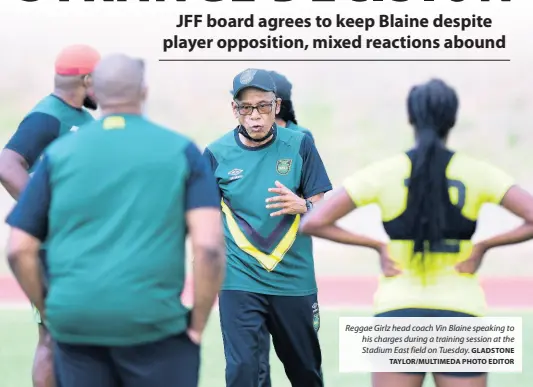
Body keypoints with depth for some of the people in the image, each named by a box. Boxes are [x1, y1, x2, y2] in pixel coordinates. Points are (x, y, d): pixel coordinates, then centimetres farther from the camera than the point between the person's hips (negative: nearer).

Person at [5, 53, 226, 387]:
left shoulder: (59, 154, 8)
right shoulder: (180, 151, 3)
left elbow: (19, 250, 4)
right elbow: (210, 246, -8)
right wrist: (196, 326, 1)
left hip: (74, 324, 3)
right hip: (153, 322, -2)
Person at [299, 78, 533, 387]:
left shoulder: (383, 173, 0)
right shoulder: (478, 174, -1)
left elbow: (313, 222, -4)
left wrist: (376, 245, 2)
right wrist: (485, 245, -1)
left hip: (399, 311, 0)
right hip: (460, 313, 0)